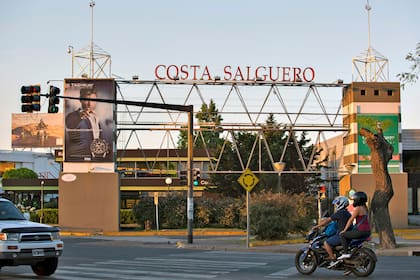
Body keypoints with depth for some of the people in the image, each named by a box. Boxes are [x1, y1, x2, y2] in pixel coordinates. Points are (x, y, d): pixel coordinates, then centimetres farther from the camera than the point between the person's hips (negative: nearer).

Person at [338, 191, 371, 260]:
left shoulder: (358, 208, -12)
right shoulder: (365, 208, 17)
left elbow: (351, 220, -10)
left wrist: (344, 230, -2)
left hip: (361, 231, -10)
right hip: (367, 232, 10)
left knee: (342, 235, -6)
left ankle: (346, 253, -14)